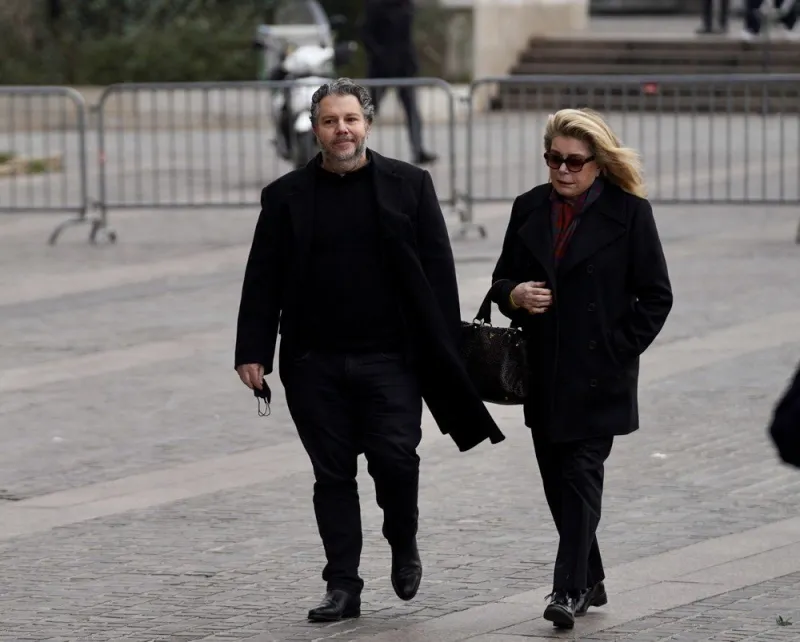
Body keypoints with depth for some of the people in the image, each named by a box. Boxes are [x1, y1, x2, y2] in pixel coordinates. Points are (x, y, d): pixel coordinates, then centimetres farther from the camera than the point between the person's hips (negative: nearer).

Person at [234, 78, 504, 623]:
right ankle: (342, 587, 11)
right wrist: (253, 352, -2)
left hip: (390, 358, -1)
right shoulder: (287, 196, 6)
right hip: (314, 363, 1)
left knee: (395, 458, -10)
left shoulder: (409, 185, 4)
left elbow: (438, 270, 3)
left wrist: (444, 349, -4)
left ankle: (403, 542, 19)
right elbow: (263, 280, 6)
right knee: (332, 474, 4)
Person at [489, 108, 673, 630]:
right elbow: (502, 280, 15)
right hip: (544, 372, 5)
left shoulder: (629, 212, -5)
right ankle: (590, 579, 24)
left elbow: (656, 296, -3)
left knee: (581, 473, -11)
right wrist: (515, 295, -8)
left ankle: (570, 590, -12)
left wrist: (620, 351, -9)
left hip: (598, 374, -5)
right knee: (557, 479, 10)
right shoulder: (529, 209, 9)